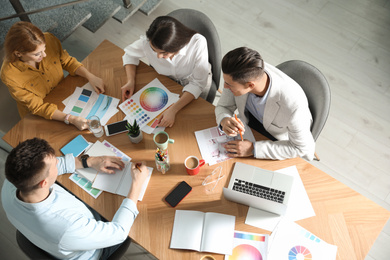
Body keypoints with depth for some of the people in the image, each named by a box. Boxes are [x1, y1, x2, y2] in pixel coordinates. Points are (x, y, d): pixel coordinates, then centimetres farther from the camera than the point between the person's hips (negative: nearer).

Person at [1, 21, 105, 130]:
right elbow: (37, 107, -24)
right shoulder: (9, 75, -31)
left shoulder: (49, 40, -22)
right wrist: (71, 119, -36)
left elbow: (67, 61, -2)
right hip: (38, 117, -4)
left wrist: (90, 76, -17)